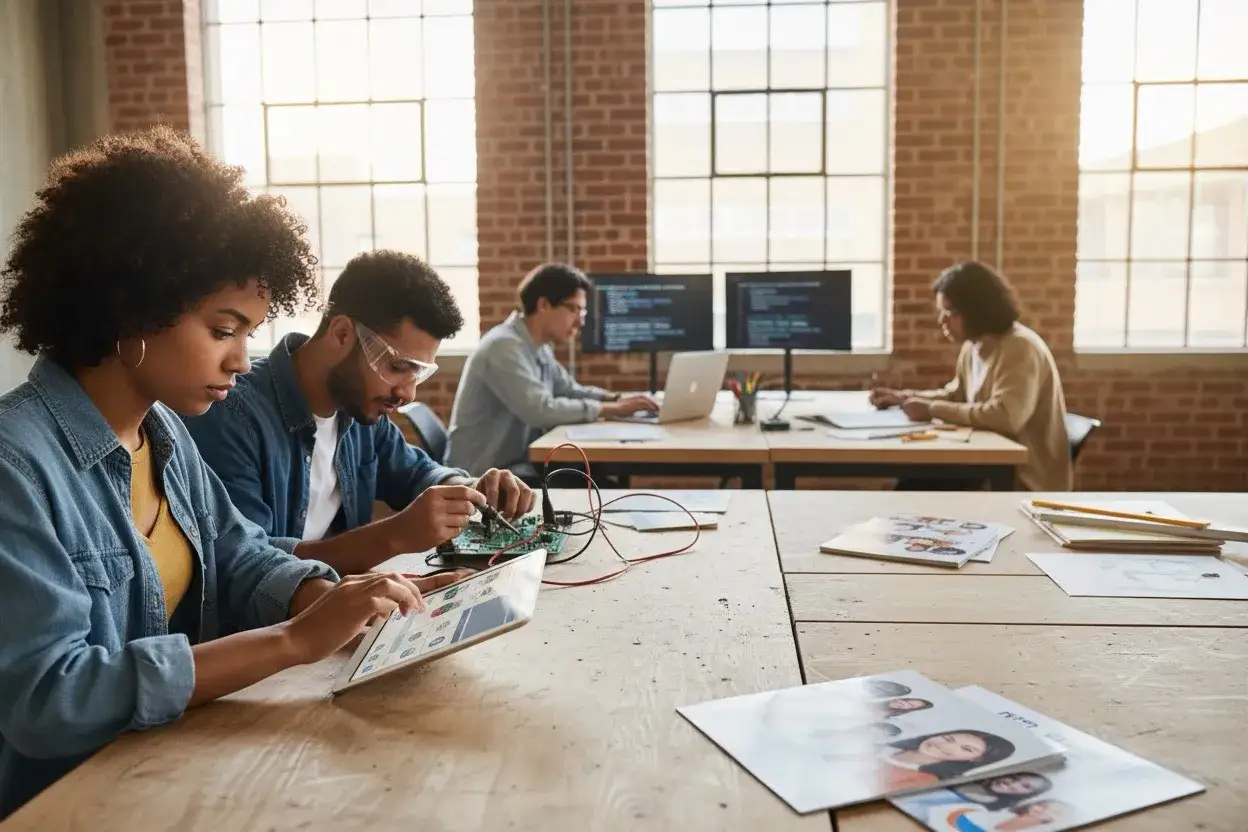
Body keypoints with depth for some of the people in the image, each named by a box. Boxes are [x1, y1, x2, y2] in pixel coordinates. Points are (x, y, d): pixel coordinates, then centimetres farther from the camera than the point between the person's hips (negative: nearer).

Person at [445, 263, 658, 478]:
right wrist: (614, 409, -20)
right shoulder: (505, 346, -20)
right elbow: (541, 411, -27)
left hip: (519, 461, 9)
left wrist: (617, 399, -1)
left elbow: (569, 391, 18)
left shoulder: (539, 347, 9)